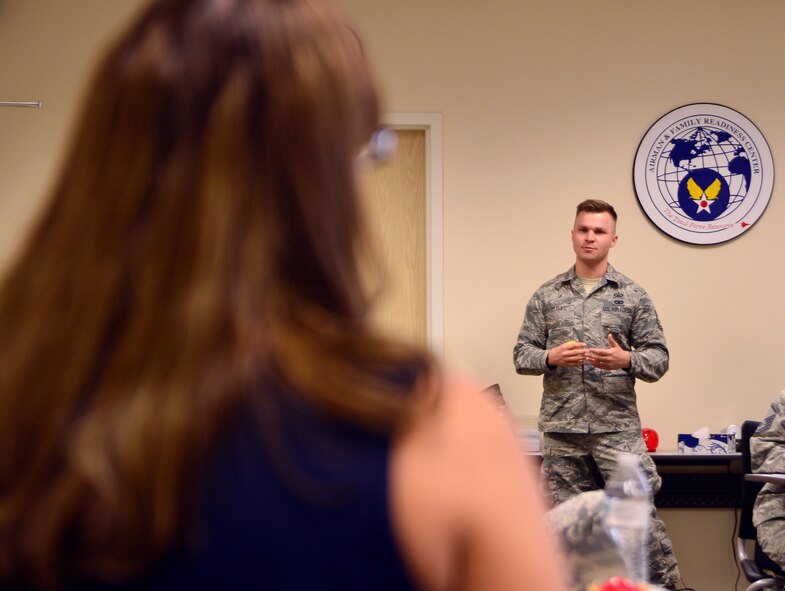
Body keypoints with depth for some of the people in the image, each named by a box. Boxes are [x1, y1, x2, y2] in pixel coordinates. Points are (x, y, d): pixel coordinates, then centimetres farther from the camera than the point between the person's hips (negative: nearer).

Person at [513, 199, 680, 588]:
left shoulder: (633, 296, 6)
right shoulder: (546, 296, 9)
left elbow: (658, 357, 4)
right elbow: (522, 354, 8)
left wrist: (627, 360, -17)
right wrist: (551, 357, -13)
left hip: (618, 427, -2)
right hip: (561, 429, 2)